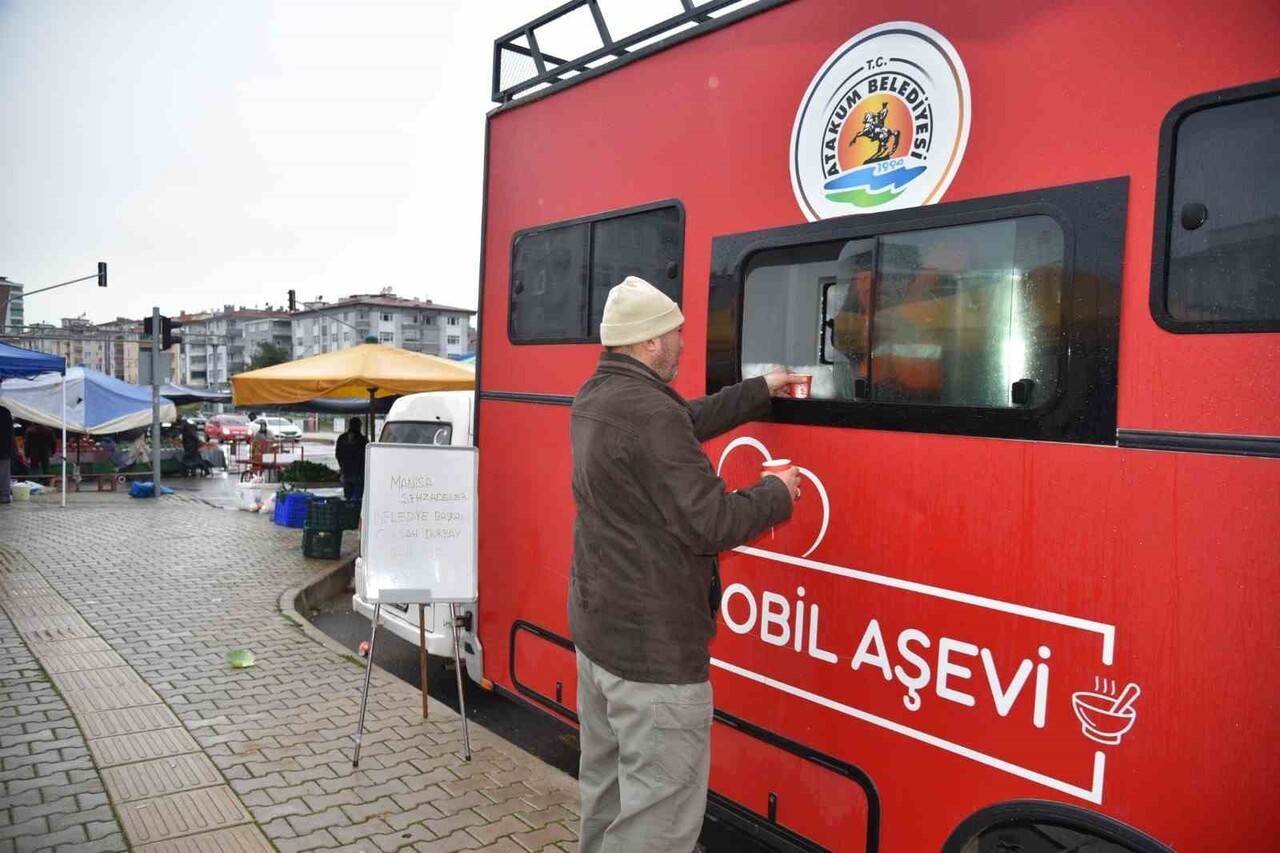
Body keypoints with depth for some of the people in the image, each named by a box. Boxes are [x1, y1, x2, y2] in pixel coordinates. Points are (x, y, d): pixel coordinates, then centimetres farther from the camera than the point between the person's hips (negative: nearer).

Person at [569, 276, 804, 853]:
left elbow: (690, 421, 18)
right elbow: (710, 525, -22)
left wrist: (761, 390, 24)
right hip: (654, 644, -10)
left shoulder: (594, 397, 6)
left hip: (596, 623, 10)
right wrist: (777, 494, -5)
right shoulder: (650, 412, -24)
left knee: (607, 785, 23)